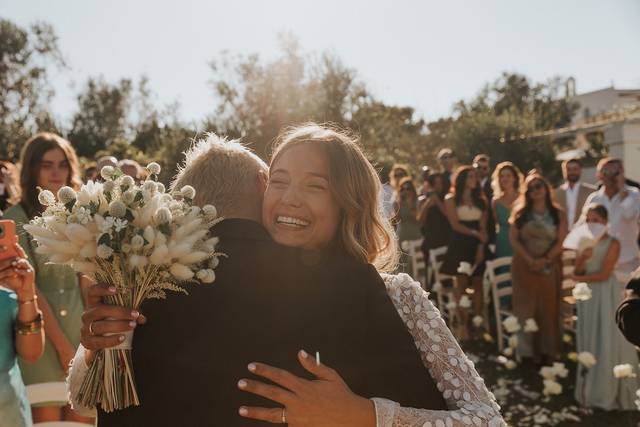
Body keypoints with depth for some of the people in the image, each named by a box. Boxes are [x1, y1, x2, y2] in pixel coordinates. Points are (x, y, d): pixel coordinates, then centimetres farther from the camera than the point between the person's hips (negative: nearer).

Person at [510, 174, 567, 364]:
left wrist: (545, 260, -15)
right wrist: (530, 260, -13)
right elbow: (514, 240, -3)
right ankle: (529, 349, 11)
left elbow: (561, 241, -4)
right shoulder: (520, 212, 2)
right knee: (526, 306, 3)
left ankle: (548, 349, 14)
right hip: (524, 266, 0)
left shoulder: (558, 213, 1)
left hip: (550, 266, 0)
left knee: (548, 307, 5)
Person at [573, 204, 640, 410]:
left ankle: (611, 387, 20)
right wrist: (582, 257, -22)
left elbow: (604, 275, -19)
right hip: (587, 295, 5)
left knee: (608, 339, 5)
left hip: (605, 295, -5)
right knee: (589, 338, 13)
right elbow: (578, 271, -3)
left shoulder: (613, 243, -14)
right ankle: (593, 383, 27)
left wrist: (579, 279, -9)